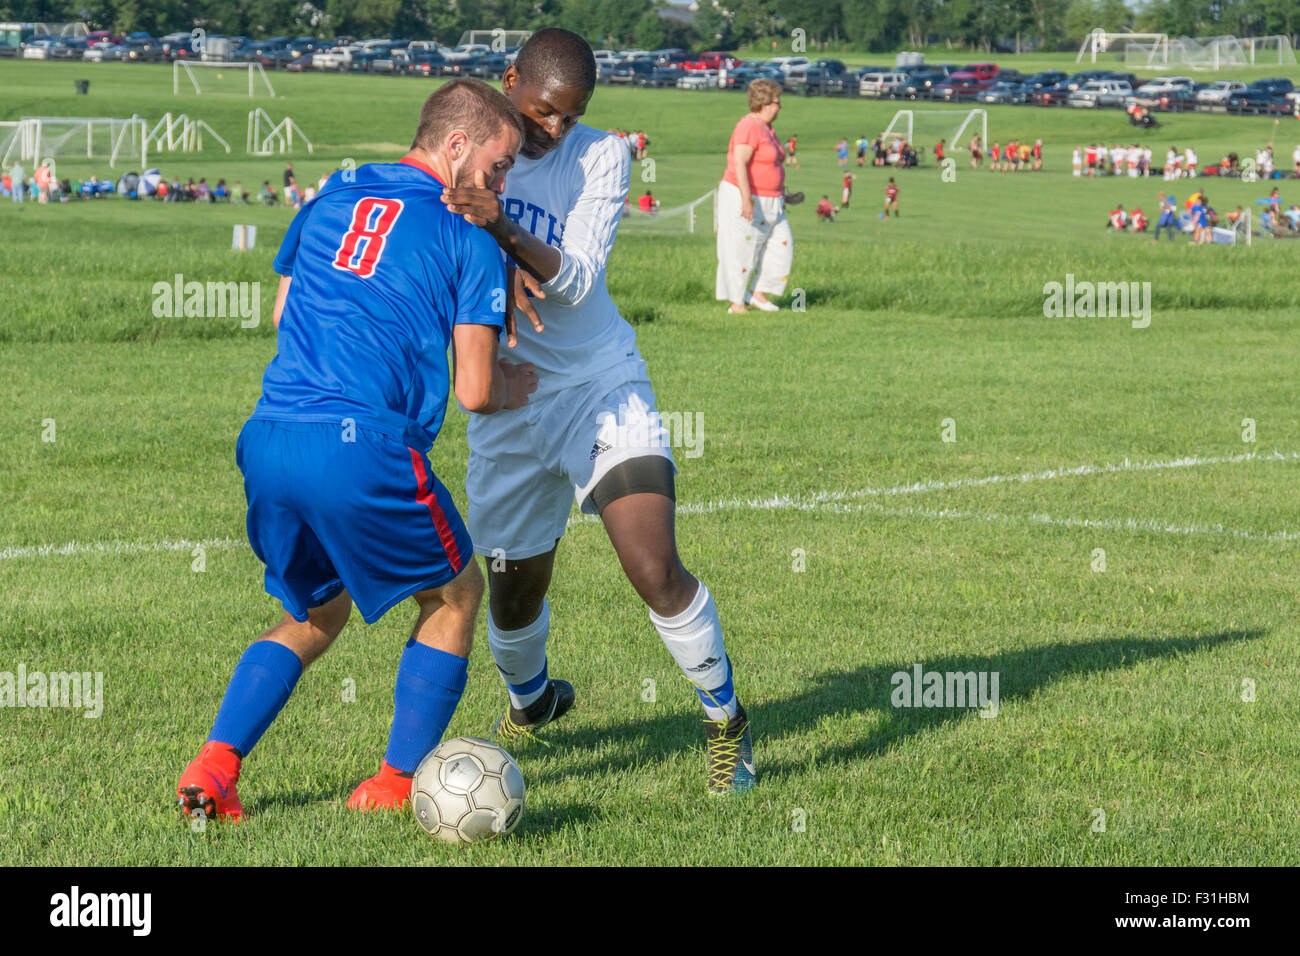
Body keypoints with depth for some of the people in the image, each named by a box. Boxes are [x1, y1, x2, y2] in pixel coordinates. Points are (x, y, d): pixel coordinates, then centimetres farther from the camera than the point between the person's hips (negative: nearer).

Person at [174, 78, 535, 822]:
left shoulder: (330, 201, 18)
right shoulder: (470, 240, 2)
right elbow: (474, 392, -2)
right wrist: (513, 388, 20)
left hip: (268, 441, 6)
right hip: (361, 449, -6)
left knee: (317, 613, 26)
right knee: (455, 593, 19)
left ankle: (213, 767, 8)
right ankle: (399, 782, 16)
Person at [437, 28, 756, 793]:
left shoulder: (601, 157, -10)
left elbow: (576, 282, -19)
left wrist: (506, 230, -37)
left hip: (603, 387, -2)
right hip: (510, 408, 2)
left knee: (656, 571, -17)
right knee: (514, 598, 10)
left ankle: (726, 721, 5)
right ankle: (532, 701, 45)